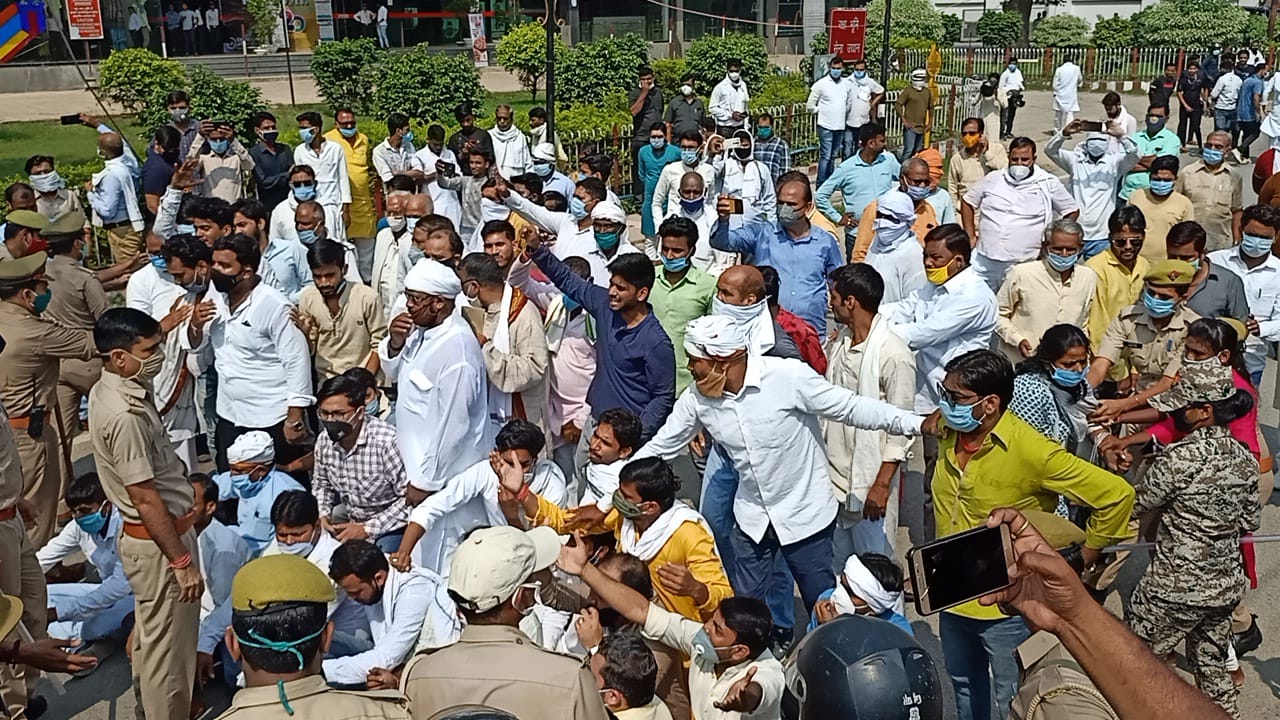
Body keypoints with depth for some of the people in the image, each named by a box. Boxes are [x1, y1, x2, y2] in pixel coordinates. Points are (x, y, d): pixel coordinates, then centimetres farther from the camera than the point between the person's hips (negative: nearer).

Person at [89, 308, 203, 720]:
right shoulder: (125, 415, -28)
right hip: (159, 542, -10)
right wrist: (182, 562, -20)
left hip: (145, 535, 10)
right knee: (168, 645, 4)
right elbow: (146, 499, -25)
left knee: (152, 635, 25)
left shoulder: (110, 391, 2)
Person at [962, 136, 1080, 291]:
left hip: (1023, 267, -2)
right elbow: (968, 202, 17)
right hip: (984, 262, 3)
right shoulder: (992, 179, 5)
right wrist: (970, 237, 9)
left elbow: (1072, 211, 9)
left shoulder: (1048, 184, 0)